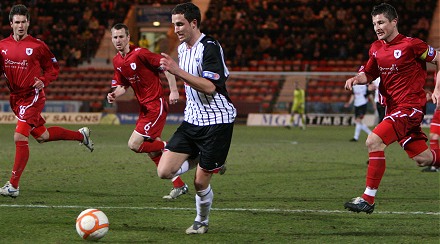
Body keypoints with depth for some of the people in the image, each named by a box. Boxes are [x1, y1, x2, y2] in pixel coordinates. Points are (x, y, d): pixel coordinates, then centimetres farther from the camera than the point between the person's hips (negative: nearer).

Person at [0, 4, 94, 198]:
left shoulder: (37, 46, -7)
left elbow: (53, 67, 2)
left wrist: (44, 82, -15)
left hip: (32, 96, -6)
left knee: (20, 137, -17)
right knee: (41, 136, 18)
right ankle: (81, 135, 42)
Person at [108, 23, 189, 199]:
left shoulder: (140, 54, -15)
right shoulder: (116, 61, 9)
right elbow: (123, 86, 18)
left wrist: (174, 91, -19)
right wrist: (114, 95, -4)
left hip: (156, 106, -9)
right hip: (144, 108, 9)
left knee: (134, 145, -16)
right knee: (151, 150, 10)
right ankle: (179, 186, 18)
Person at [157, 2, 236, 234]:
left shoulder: (210, 48, -17)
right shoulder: (182, 48, 10)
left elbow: (210, 86, -28)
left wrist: (178, 71, -32)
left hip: (216, 121, -8)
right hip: (192, 120, 8)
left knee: (200, 182, -2)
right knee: (165, 171, -7)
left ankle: (202, 222, 25)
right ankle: (202, 160, 20)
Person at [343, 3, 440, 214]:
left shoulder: (410, 44, -11)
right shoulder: (376, 48, 8)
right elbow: (369, 74, 19)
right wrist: (357, 79, -3)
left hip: (410, 107, -7)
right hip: (393, 107, 7)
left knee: (373, 141, -22)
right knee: (423, 159, 8)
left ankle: (368, 199, -18)